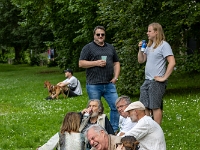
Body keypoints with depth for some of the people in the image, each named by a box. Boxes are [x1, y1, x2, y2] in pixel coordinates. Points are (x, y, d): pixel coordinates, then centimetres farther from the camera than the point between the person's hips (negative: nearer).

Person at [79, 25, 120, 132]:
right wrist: (96, 63, -13)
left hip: (109, 84, 4)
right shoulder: (88, 48, 3)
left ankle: (114, 130, 8)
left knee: (116, 106, -3)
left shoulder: (110, 47, 19)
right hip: (93, 85, -4)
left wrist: (115, 77, 7)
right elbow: (81, 63, -4)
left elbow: (116, 63, 22)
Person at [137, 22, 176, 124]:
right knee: (144, 107, 10)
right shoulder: (149, 46, 15)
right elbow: (141, 60, 18)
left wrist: (164, 78, -16)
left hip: (156, 81, -8)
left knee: (155, 107, -3)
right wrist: (140, 49, 3)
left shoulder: (163, 45, -10)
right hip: (147, 81, 8)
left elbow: (172, 63, -17)